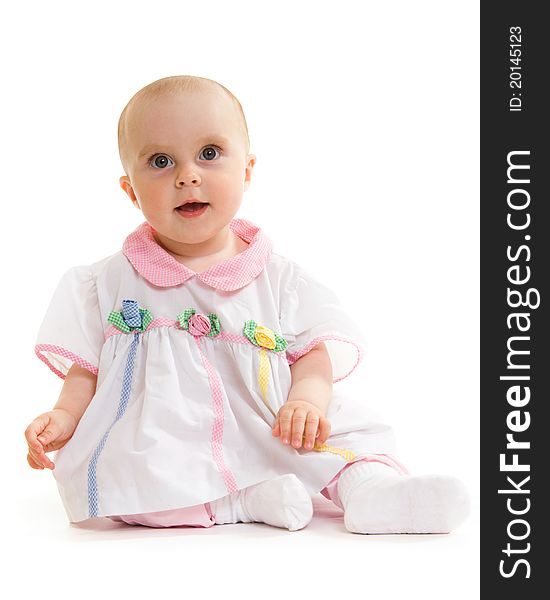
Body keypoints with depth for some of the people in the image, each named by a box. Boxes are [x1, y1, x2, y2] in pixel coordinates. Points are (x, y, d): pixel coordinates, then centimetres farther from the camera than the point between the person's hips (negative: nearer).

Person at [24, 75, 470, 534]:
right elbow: (86, 368, 10)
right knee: (114, 470, -31)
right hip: (161, 450, -1)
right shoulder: (112, 281, 7)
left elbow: (315, 350, 1)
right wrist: (64, 416, -9)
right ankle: (246, 499, -28)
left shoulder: (279, 277, 6)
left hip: (263, 442, 2)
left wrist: (307, 396, -19)